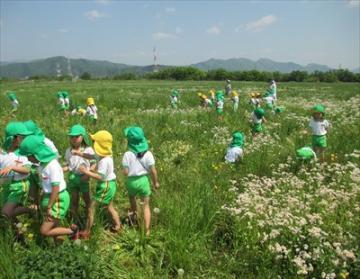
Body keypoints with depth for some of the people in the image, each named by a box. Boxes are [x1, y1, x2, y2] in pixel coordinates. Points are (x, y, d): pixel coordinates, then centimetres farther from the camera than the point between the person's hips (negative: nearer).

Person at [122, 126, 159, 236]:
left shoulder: (127, 155, -17)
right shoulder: (148, 154, -13)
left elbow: (125, 172, -14)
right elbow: (153, 171, -10)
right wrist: (155, 182, 5)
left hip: (132, 181, 0)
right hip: (144, 180, 0)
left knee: (132, 197, 31)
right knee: (146, 205, 11)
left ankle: (134, 213, 56)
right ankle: (147, 229, 8)